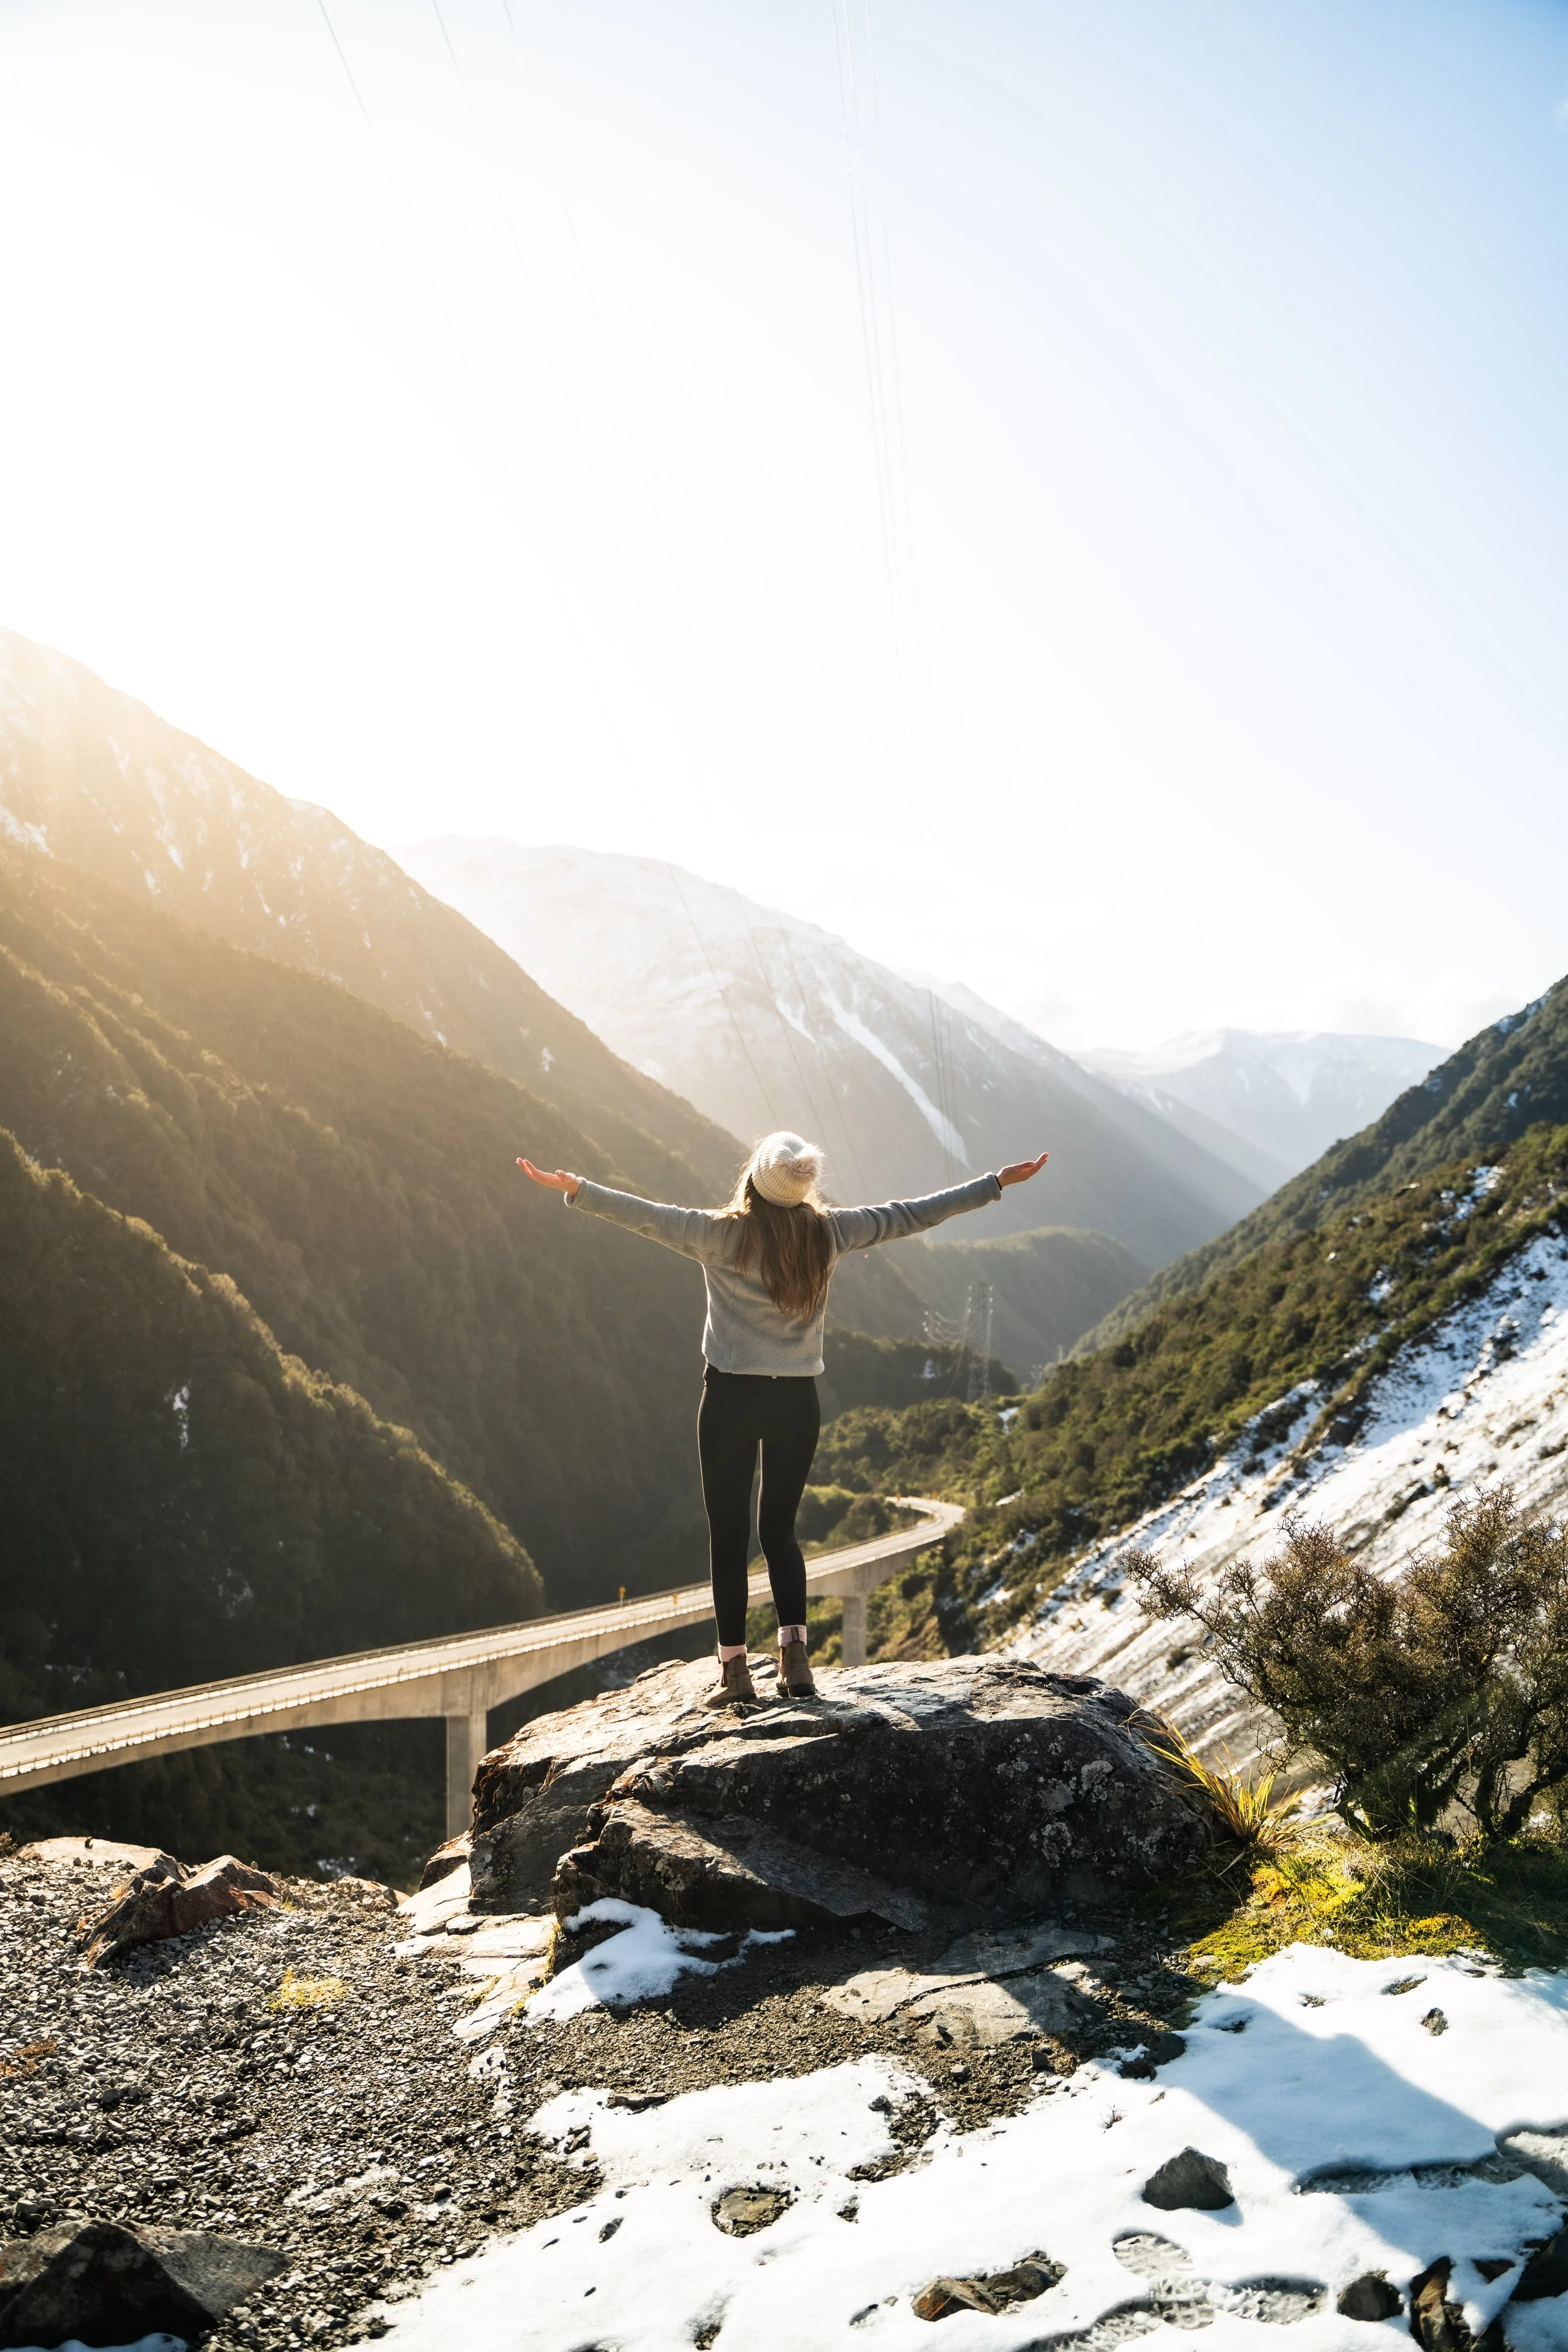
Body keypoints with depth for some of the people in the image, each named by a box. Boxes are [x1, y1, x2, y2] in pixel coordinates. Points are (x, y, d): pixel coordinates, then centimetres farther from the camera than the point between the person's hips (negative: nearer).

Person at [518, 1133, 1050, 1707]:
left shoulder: (723, 1234, -10)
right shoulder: (829, 1232, -2)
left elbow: (647, 1216, -16)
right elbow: (912, 1215, 4)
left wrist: (576, 1190, -12)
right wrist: (996, 1183, 12)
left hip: (731, 1397, -3)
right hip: (796, 1401, 3)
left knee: (728, 1532, 6)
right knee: (780, 1530, 15)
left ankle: (735, 1666, 6)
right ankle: (795, 1650, -1)